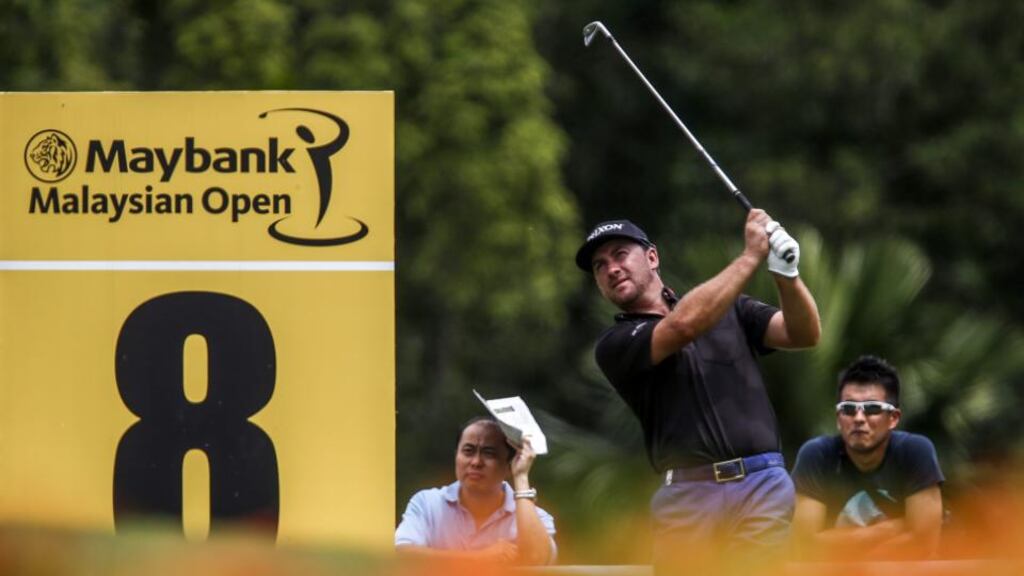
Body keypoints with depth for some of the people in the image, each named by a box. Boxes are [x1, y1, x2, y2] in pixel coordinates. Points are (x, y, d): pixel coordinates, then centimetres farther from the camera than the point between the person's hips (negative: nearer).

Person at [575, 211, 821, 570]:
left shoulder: (728, 308, 18)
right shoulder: (615, 346, 6)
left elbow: (805, 334, 8)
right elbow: (683, 325, -12)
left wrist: (786, 272, -12)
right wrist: (752, 255, -8)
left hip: (761, 483, 1)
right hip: (687, 492, -1)